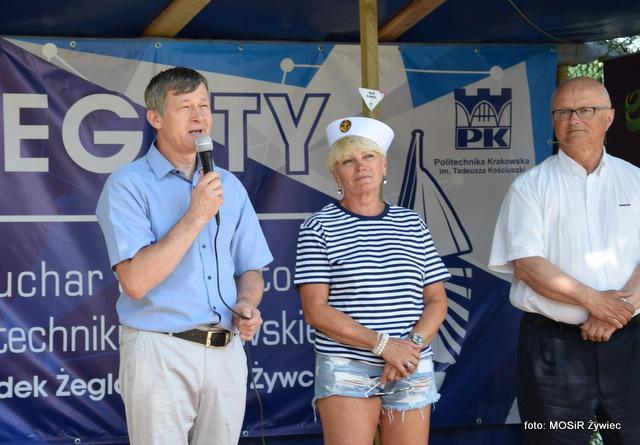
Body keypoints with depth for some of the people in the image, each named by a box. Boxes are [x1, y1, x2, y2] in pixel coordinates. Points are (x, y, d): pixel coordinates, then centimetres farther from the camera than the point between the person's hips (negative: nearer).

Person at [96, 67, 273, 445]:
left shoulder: (229, 186, 12)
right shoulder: (128, 185, -6)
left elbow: (251, 270, 19)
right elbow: (136, 281, -17)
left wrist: (246, 305, -3)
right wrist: (196, 217, -16)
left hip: (227, 354, 5)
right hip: (160, 354, -5)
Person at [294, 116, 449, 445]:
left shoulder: (411, 224, 10)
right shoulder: (319, 227, 0)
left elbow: (437, 300, 8)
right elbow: (315, 310, -8)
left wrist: (413, 345, -11)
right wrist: (382, 344, -15)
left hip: (412, 372, 3)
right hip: (346, 372, -3)